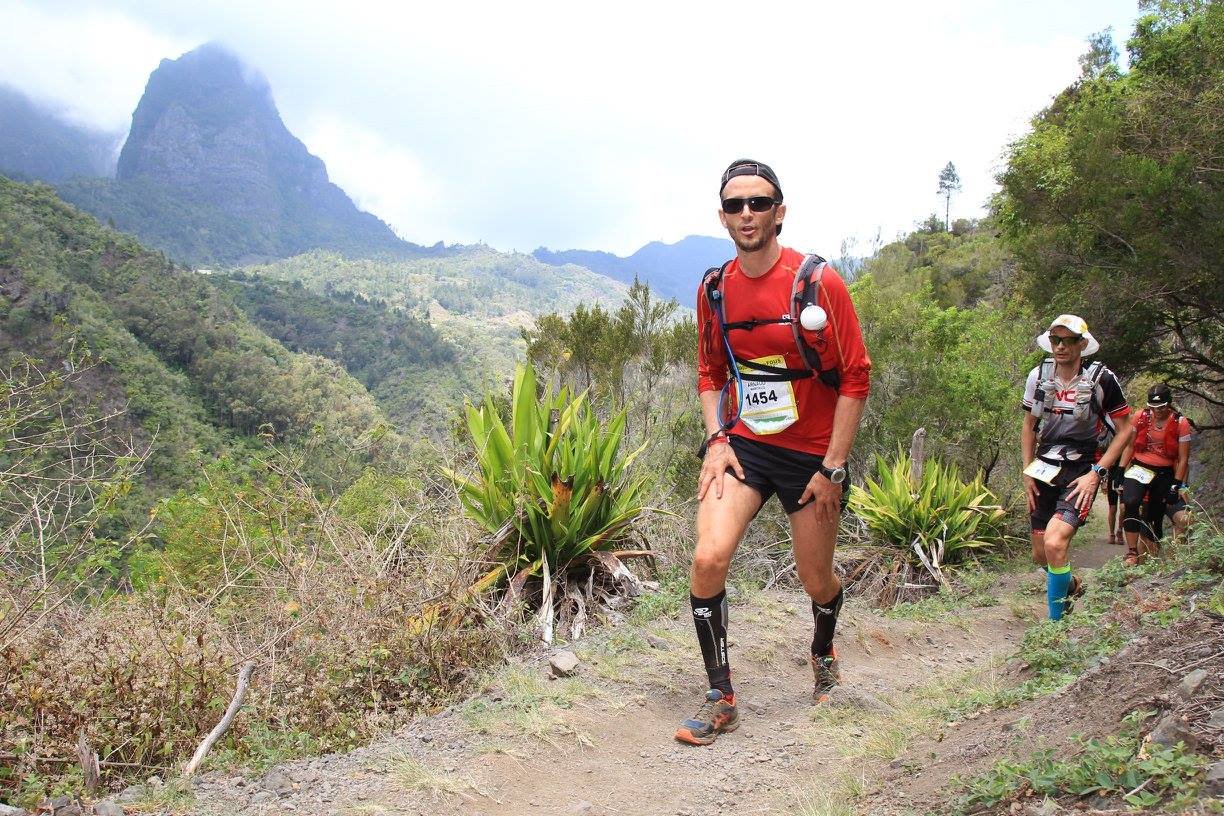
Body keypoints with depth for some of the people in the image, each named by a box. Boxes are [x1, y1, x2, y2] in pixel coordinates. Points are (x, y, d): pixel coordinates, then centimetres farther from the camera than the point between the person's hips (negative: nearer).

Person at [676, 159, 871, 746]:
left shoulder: (817, 281, -13)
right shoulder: (714, 289, 0)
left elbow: (855, 378, -10)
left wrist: (833, 468, -12)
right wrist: (716, 439, -3)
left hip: (811, 455, -2)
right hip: (742, 445, 2)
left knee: (816, 580, 11)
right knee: (708, 558, -18)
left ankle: (823, 653, 47)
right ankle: (721, 698, -1)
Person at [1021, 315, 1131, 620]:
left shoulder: (1101, 379, -10)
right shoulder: (1038, 376, 2)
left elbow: (1125, 429, -4)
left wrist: (1096, 473, -12)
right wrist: (1027, 472, 5)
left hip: (1081, 473, -5)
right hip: (1045, 471, 5)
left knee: (1055, 542, -25)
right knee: (1040, 555, 10)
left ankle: (1056, 622, -7)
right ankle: (1072, 584, 45)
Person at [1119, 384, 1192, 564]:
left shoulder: (1181, 423, -6)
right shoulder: (1141, 417, -1)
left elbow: (1183, 458, -3)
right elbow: (1130, 446, 9)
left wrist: (1177, 484, -9)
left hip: (1165, 474, 0)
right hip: (1140, 468, 0)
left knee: (1156, 518, 4)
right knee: (1130, 503, -28)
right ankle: (1132, 552, -23)